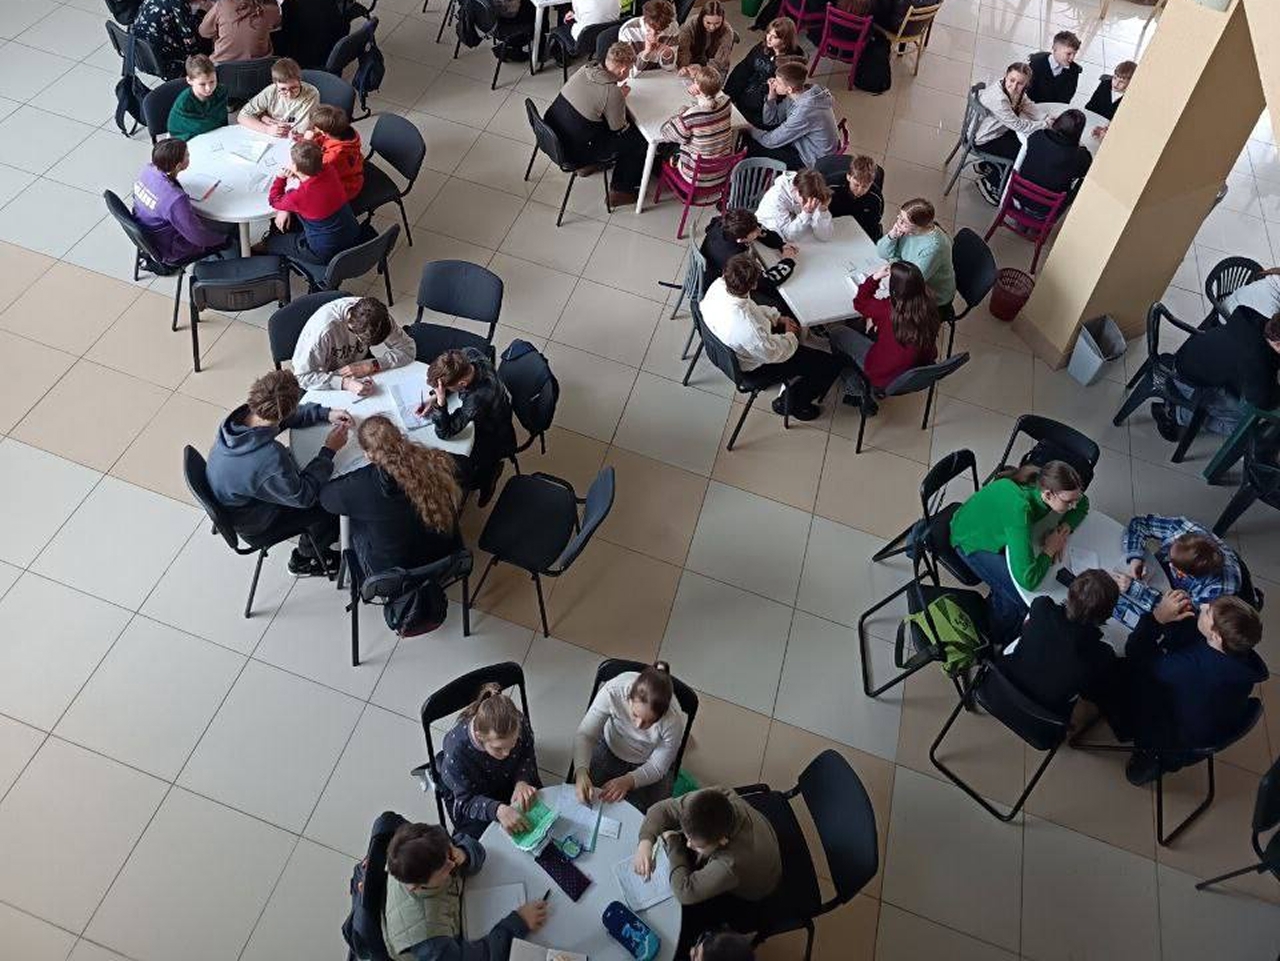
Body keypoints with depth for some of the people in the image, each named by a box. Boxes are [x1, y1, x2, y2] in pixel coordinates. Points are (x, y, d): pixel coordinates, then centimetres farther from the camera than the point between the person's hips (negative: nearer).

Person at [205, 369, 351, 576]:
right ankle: (303, 560, 34)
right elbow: (304, 496, -26)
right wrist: (329, 451, -22)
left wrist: (326, 414, -10)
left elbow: (286, 416, -1)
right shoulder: (271, 460, -45)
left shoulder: (244, 414, -23)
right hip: (253, 523, -7)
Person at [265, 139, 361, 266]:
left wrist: (280, 178, 8)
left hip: (326, 253, -7)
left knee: (271, 242, 18)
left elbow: (274, 200, -4)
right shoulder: (330, 171, -13)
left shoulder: (298, 197, -28)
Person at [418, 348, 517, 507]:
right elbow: (446, 379, -2)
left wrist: (441, 401, -49)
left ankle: (490, 469, 24)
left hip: (492, 438, -7)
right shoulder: (468, 354, -27)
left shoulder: (478, 398, -47)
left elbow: (444, 432, -36)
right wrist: (433, 398, -16)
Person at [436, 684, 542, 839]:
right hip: (470, 792, -3)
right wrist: (498, 810, -50)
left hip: (508, 782, 3)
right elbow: (466, 801, -30)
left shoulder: (520, 724, -32)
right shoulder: (456, 750, -40)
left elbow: (528, 757, -9)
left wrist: (522, 782, -30)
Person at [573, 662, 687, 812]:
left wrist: (629, 781, -36)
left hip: (647, 766, -1)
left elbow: (657, 767, -19)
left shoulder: (674, 720, -37)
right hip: (610, 748, 1)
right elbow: (585, 734, -24)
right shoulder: (612, 690, -37)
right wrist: (581, 771, -42)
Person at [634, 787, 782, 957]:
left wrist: (671, 841, -28)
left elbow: (685, 892, -37)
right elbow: (663, 809, -21)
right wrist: (645, 842, -36)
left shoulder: (734, 863, -48)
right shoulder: (712, 801, -35)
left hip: (740, 897, -5)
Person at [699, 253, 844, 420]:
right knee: (833, 364, -1)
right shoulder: (746, 324, -45)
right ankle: (789, 403, 21)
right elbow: (772, 354, -25)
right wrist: (790, 336, -6)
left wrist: (778, 317, -1)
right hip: (756, 364, -8)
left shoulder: (718, 285, -24)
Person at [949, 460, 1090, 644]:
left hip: (995, 527, 7)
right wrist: (1050, 550, -29)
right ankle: (998, 643, 15)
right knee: (1022, 595, -12)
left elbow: (1082, 504, 3)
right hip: (971, 540, -7)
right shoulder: (1020, 509, -43)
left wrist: (1065, 529, -16)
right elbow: (1028, 580, -46)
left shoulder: (1046, 483, -22)